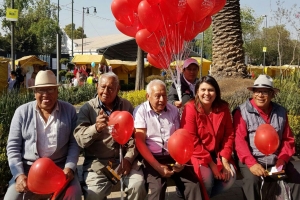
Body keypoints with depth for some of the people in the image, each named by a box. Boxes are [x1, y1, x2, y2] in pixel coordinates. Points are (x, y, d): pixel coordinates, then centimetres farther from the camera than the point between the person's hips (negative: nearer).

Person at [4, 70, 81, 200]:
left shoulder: (69, 111, 3)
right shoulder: (22, 112, 2)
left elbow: (74, 143, 2)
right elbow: (13, 146, 2)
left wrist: (70, 167, -13)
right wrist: (19, 174, -11)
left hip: (60, 167, -1)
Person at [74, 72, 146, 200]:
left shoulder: (127, 106, 7)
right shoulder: (88, 108, -1)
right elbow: (80, 139, -11)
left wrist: (128, 158, -8)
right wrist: (95, 128, -30)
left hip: (123, 159, 2)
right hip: (97, 162, -2)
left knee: (138, 184, -22)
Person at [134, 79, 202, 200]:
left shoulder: (173, 110, 10)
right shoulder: (140, 111, -2)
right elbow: (140, 142, -8)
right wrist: (158, 166, -17)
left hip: (173, 157, 4)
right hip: (152, 158, -3)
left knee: (193, 184, -17)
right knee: (157, 189, -28)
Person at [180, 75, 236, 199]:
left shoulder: (223, 108, 0)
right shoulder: (190, 108, -14)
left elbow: (229, 135, 2)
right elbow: (191, 140, -17)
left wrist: (224, 160, -10)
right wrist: (211, 163, -19)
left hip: (217, 154, 5)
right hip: (197, 154, -5)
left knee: (230, 177, -15)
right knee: (206, 178, -28)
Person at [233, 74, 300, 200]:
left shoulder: (281, 112, 9)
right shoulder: (242, 111, -5)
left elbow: (288, 140, 12)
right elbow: (239, 140, -11)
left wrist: (282, 160, -4)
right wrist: (251, 163, -23)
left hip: (276, 159, 5)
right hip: (252, 159, -4)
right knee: (252, 179, -32)